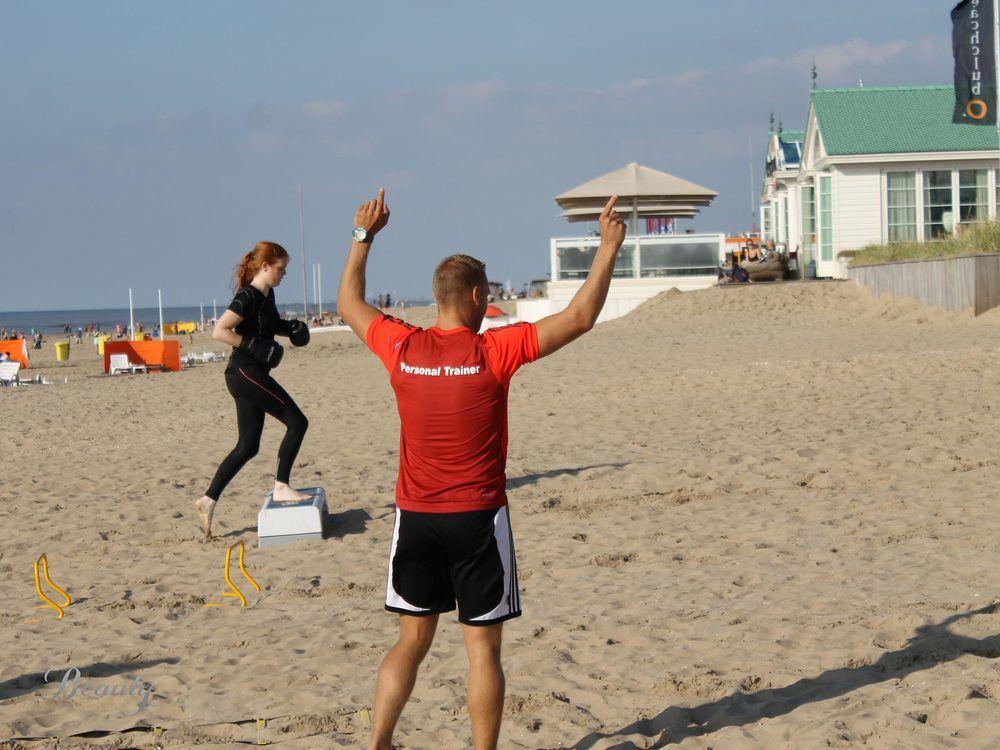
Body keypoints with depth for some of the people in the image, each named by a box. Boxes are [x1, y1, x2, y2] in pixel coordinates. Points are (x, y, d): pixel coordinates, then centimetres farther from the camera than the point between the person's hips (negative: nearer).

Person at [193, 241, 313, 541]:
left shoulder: (267, 295, 13)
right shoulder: (247, 297, -15)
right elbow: (219, 331, -23)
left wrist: (290, 328, 14)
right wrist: (254, 346, -24)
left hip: (251, 377, 10)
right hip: (245, 373, -10)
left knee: (247, 447, 10)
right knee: (297, 422, -8)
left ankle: (208, 500, 12)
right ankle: (281, 487, -2)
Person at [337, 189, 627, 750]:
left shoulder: (402, 348, -3)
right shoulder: (494, 352, -13)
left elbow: (349, 304, 17)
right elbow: (580, 318, -12)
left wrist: (364, 237, 27)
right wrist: (609, 248, -2)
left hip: (415, 516, 4)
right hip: (477, 518, -4)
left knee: (412, 641, 15)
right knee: (484, 648, 4)